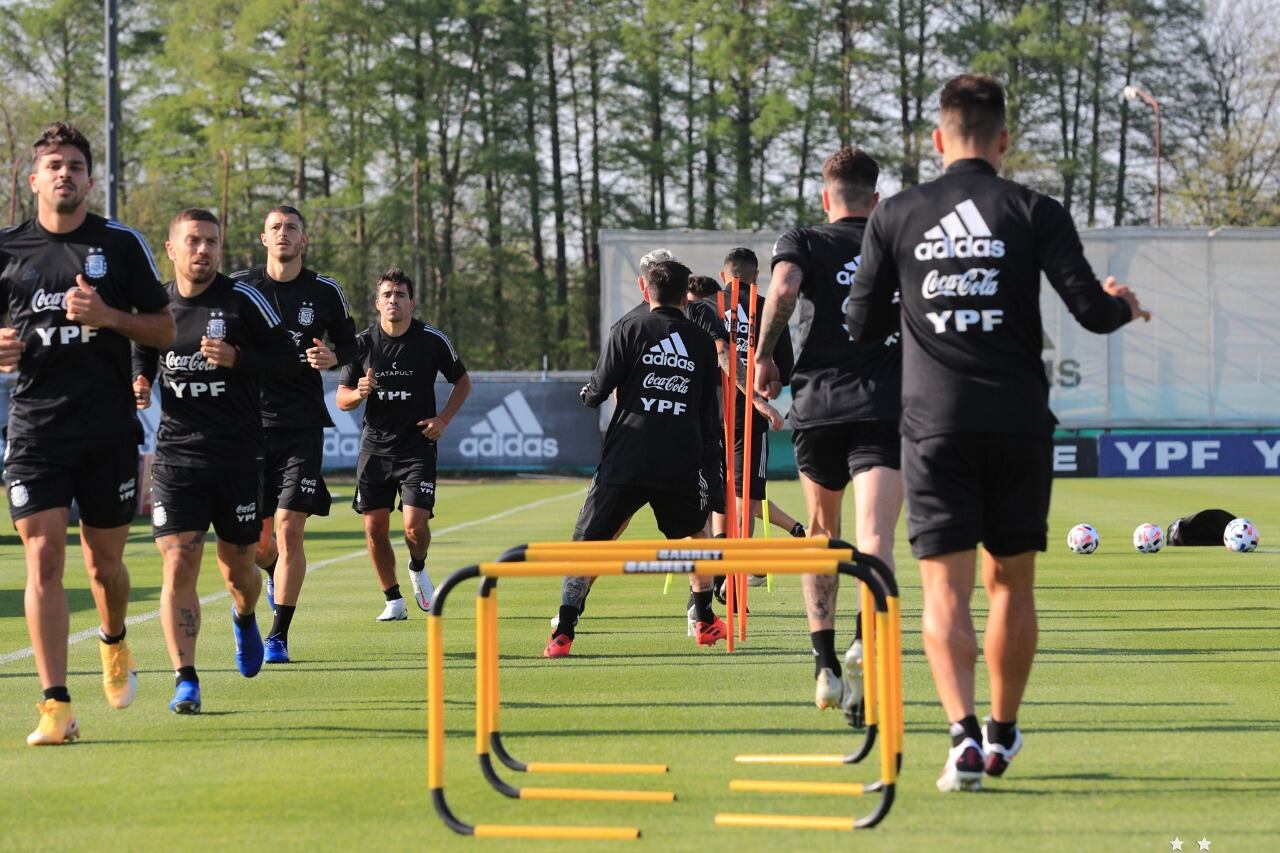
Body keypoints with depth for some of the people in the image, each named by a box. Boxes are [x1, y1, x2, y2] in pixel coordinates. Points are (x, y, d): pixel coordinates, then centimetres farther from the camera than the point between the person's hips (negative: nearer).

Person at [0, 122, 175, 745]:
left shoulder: (122, 244, 3)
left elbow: (164, 328, 6)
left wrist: (109, 317, -12)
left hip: (109, 429, 0)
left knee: (104, 563, 8)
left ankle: (113, 642, 41)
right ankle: (56, 705, -10)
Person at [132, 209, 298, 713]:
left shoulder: (242, 300, -4)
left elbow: (289, 362, -3)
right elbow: (141, 362, 21)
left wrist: (237, 358, -19)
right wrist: (139, 386, -2)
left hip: (238, 457, -1)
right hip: (176, 455, 1)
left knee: (237, 567, 11)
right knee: (178, 564, -12)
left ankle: (244, 618, 47)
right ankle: (185, 681, -9)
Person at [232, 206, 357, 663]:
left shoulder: (326, 292, 4)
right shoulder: (238, 287, 2)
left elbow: (349, 342, 16)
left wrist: (332, 358, -5)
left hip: (301, 425, -1)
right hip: (250, 423, 1)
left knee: (289, 530, -10)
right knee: (255, 540, 4)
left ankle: (279, 634, -1)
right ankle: (277, 574, 41)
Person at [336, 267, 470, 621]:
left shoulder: (432, 340, -4)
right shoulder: (362, 343, 0)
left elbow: (462, 381, 10)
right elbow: (342, 399, 3)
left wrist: (443, 419, -2)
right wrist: (359, 393, -19)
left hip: (418, 446, -2)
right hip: (375, 447, 2)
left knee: (415, 525, -15)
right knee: (375, 528, 0)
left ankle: (418, 569, 19)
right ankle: (393, 601, 16)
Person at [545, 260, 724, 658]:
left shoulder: (629, 329, 3)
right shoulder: (702, 341, 12)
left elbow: (599, 389, -1)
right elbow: (709, 413, 15)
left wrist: (589, 393, 22)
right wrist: (708, 460, 26)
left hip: (625, 460, -2)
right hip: (682, 461, 2)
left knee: (588, 543, 2)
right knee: (695, 534, 28)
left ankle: (562, 634, -9)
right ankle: (705, 622, 31)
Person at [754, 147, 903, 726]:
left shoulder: (803, 242, 8)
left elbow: (783, 288, -14)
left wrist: (764, 355, -1)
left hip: (817, 406, 1)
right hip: (887, 408, 0)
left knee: (821, 534, 21)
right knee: (875, 536, -14)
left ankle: (825, 665, 17)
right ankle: (866, 642, -42)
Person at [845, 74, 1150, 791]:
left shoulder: (896, 216, 3)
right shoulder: (1034, 212, -1)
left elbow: (864, 323, 9)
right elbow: (1091, 311, -6)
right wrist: (1124, 304, 17)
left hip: (935, 425, 0)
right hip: (1019, 423, 0)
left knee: (945, 587, -3)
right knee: (1011, 582, 14)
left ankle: (964, 732, -21)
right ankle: (1003, 734, 24)